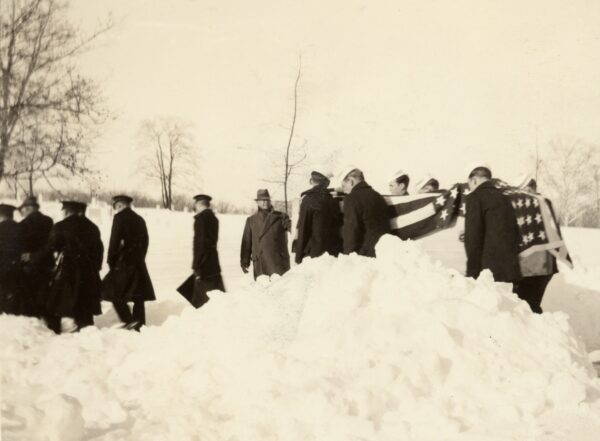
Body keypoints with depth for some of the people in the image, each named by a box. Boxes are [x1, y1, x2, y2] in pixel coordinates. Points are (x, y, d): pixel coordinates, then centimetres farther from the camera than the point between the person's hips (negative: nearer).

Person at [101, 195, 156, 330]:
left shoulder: (119, 217, -7)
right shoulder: (140, 219, 12)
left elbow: (115, 241, -12)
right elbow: (145, 242, 13)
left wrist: (111, 260, -4)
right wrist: (139, 258, 17)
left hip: (124, 262, -7)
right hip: (139, 262, 7)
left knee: (115, 293, 1)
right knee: (138, 295, 9)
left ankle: (129, 321, -10)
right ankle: (138, 324, 11)